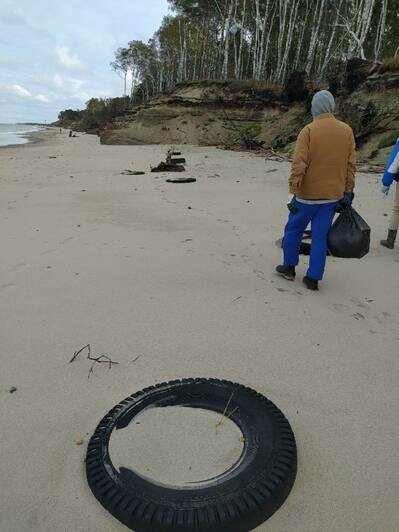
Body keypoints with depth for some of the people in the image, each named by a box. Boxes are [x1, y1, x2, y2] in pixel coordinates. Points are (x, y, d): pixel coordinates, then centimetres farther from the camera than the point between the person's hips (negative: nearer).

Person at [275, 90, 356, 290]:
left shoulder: (308, 130, -10)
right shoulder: (347, 131, 3)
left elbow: (299, 165, -15)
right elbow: (351, 165, 5)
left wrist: (294, 192, -12)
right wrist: (348, 191, 12)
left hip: (308, 194, -3)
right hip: (333, 195, 4)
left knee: (293, 230, 15)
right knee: (320, 236, 9)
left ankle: (289, 268, 26)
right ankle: (313, 278, 12)